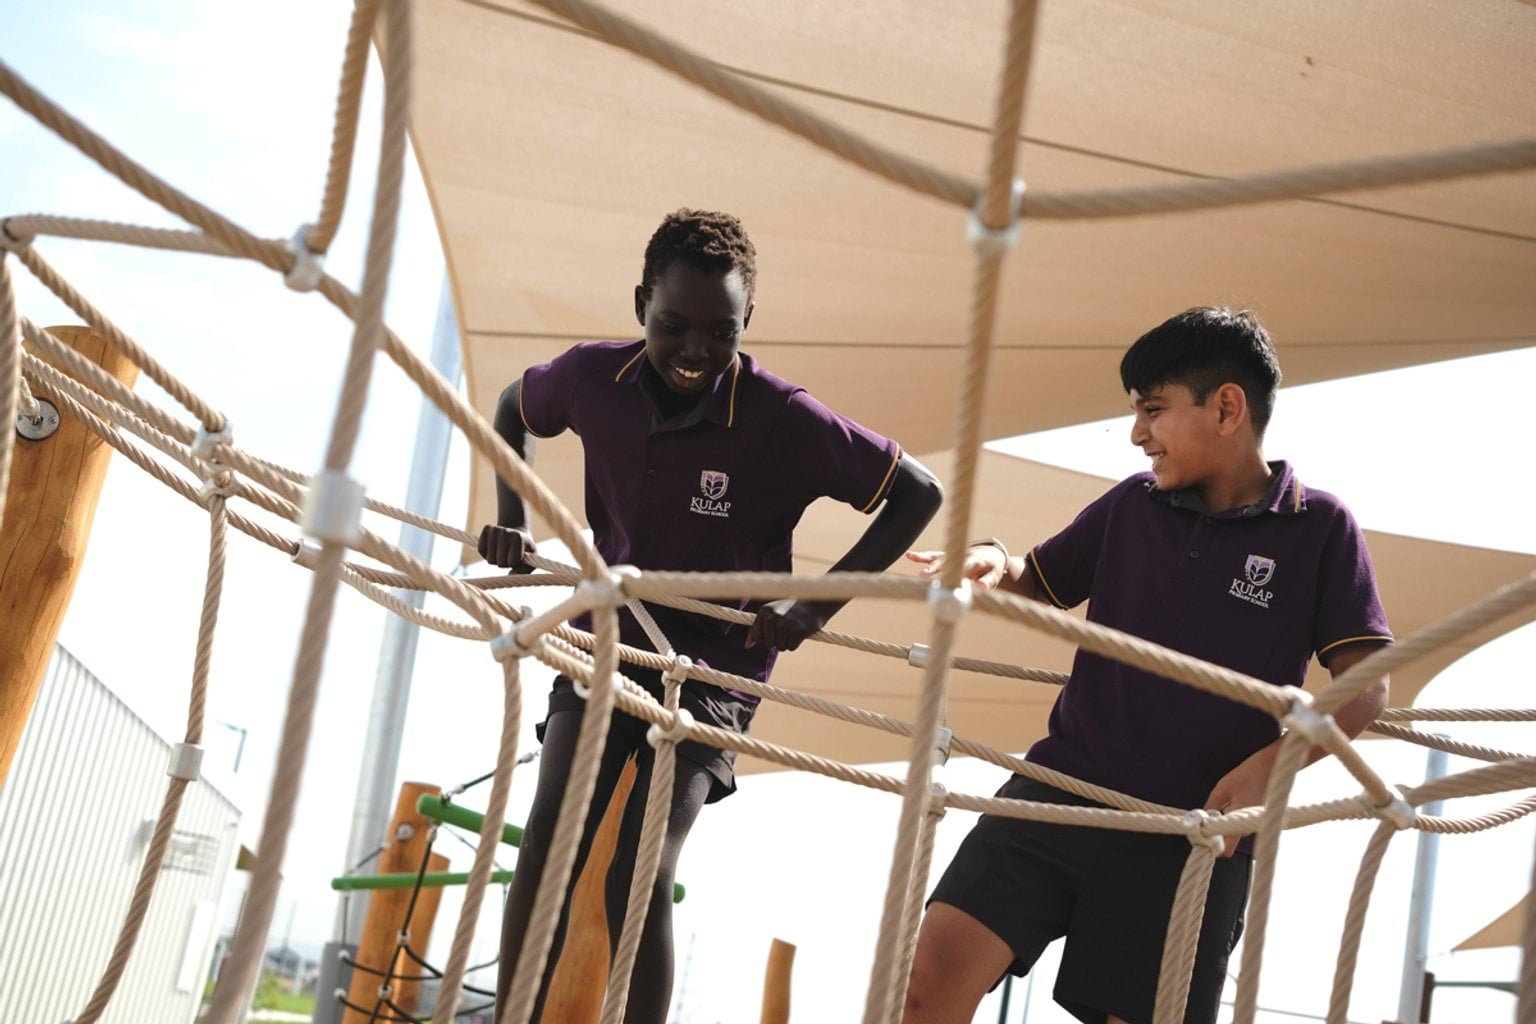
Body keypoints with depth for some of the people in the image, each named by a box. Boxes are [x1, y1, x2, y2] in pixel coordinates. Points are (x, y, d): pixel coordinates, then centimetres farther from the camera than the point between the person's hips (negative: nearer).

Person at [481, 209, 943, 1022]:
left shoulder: (783, 420, -22)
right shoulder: (593, 379, -11)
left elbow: (918, 493, -13)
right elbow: (513, 407, 14)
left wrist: (817, 605, -18)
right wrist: (510, 523, 0)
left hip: (715, 659, -3)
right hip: (609, 635, 3)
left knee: (639, 874, -15)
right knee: (548, 843, -12)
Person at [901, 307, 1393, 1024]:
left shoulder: (1318, 526, -3)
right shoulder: (1132, 505, 7)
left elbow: (1364, 687, -4)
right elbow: (1041, 585, 20)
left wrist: (1271, 763, -20)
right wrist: (993, 562, -3)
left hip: (1195, 837, -2)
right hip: (1063, 791, 2)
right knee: (936, 966, -16)